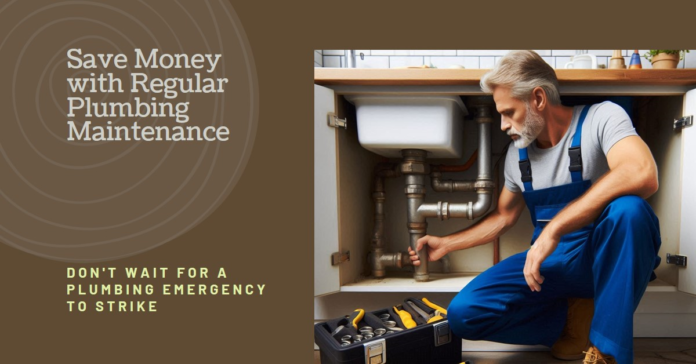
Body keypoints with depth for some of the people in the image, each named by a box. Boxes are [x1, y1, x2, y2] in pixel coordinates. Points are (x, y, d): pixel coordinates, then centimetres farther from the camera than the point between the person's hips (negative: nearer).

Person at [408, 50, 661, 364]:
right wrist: (446, 244, 17)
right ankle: (576, 316, 1)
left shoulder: (601, 118, -13)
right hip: (550, 262, 5)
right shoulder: (517, 153, 5)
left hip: (606, 257, -4)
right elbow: (503, 217, 21)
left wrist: (554, 228, -36)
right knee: (463, 314, -15)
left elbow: (643, 175, -34)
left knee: (627, 208, -39)